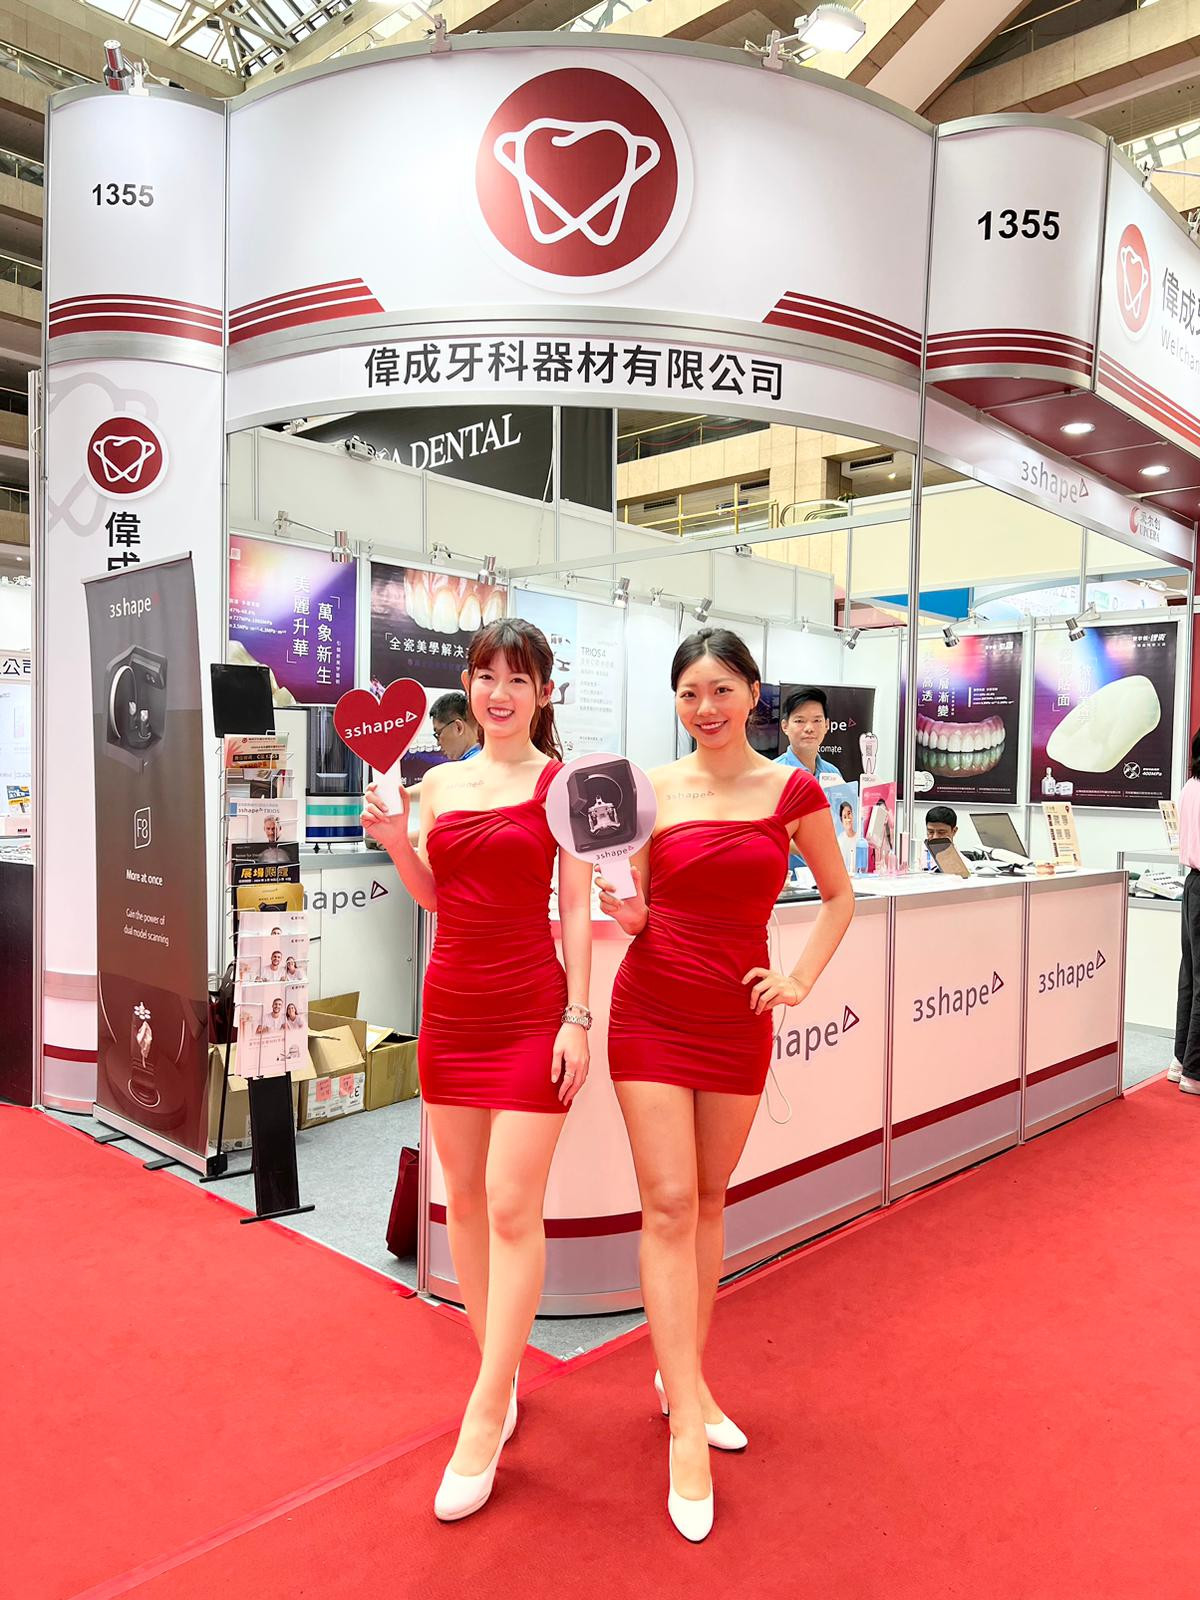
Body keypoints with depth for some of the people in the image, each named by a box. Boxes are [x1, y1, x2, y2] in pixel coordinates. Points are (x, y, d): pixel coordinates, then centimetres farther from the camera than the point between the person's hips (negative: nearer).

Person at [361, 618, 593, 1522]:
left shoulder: (560, 781, -4)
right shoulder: (440, 783, 8)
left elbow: (577, 911, -6)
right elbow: (433, 897, 14)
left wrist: (577, 1018, -11)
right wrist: (396, 843, -3)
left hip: (531, 1010, -5)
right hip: (450, 1004, 5)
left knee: (513, 1207, -4)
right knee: (463, 1197, 13)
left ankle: (483, 1422, 9)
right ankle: (502, 1370, 32)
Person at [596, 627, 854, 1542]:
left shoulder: (794, 793, -1)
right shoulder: (651, 789, -1)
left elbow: (840, 896, 10)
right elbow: (637, 915, 4)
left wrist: (801, 979, 0)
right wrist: (624, 908, -19)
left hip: (738, 1020, 1)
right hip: (652, 1012, -1)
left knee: (707, 1202, 13)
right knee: (668, 1204, -4)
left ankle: (683, 1378, 32)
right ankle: (687, 1427, 5)